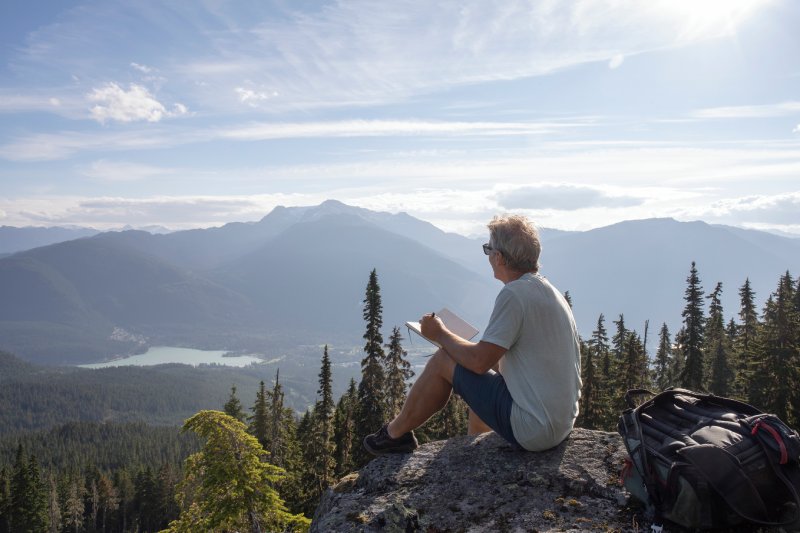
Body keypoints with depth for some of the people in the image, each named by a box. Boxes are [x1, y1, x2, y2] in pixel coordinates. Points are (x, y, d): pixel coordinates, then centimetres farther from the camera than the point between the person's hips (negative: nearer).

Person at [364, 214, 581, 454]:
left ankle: (396, 434, 20)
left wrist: (440, 334, -2)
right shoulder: (550, 291, 9)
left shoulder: (514, 294, -19)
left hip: (532, 430, -9)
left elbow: (479, 361, -18)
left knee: (442, 361, 0)